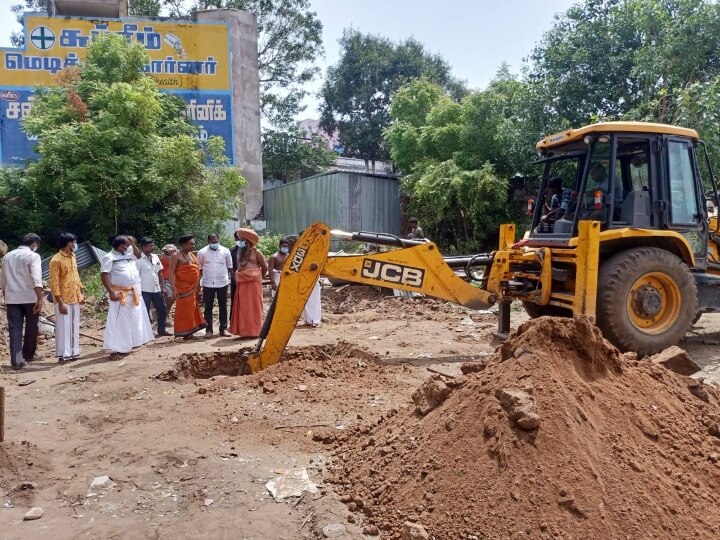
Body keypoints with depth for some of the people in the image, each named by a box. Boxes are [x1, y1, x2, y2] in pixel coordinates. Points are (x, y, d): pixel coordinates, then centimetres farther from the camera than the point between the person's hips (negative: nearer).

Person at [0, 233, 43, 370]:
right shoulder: (33, 256, -7)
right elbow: (36, 279, -20)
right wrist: (40, 299, -22)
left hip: (12, 298, 4)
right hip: (30, 298, -4)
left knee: (15, 329, 3)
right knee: (31, 328, 13)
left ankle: (16, 361, -3)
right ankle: (28, 355, 24)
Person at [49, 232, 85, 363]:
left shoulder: (73, 257, 11)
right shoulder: (56, 260, -15)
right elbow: (54, 283, -16)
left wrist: (82, 292, 13)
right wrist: (60, 302, -20)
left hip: (74, 298, 8)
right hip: (63, 300, -8)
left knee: (74, 326, 11)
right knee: (64, 327, -2)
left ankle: (73, 352, 19)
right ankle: (63, 354, 4)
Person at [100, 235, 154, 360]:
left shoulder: (129, 255, 13)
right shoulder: (109, 257, -10)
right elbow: (104, 275, -17)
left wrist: (133, 244, 11)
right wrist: (111, 292, -25)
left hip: (133, 293, 8)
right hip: (119, 294, -8)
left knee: (134, 319, 13)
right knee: (118, 322, -9)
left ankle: (128, 345, 25)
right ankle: (114, 350, -8)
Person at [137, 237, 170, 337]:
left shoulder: (155, 257, 8)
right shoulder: (139, 259, -11)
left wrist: (163, 287, 9)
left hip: (156, 289, 6)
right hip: (145, 291, -6)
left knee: (162, 309, 11)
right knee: (145, 312, 3)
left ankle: (162, 330, 24)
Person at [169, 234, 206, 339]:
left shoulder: (192, 255, 14)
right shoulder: (176, 256, -7)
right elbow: (171, 272, -13)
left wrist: (198, 286, 14)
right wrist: (174, 288, -22)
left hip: (193, 288, 7)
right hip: (183, 288, -7)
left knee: (192, 309, 10)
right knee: (183, 309, -3)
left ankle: (189, 331, 18)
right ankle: (183, 332, 4)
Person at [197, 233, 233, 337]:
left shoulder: (225, 251, 2)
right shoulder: (202, 252, 1)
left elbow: (230, 266, 9)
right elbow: (199, 268, 6)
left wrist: (227, 276, 3)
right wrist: (199, 281, 2)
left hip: (222, 283, 1)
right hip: (207, 284, 0)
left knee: (223, 307, 7)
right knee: (208, 307, 4)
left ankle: (223, 329, 15)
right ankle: (208, 330, 10)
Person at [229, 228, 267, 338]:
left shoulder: (256, 252, -2)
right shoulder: (239, 252, 15)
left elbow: (265, 268, 3)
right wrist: (238, 278, 15)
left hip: (253, 283, -6)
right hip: (241, 283, 6)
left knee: (253, 306, -3)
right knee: (242, 307, 6)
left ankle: (254, 330, 1)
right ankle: (244, 330, 12)